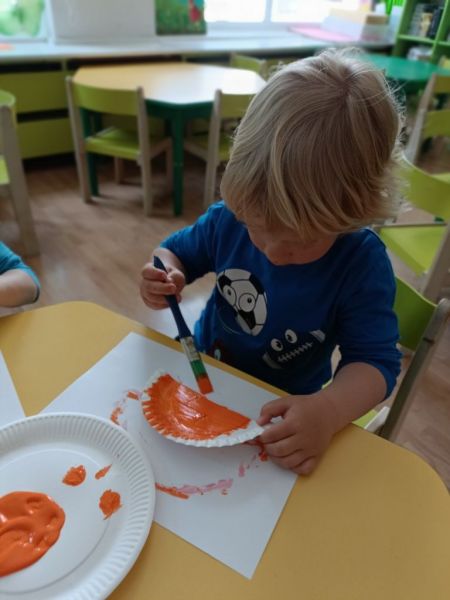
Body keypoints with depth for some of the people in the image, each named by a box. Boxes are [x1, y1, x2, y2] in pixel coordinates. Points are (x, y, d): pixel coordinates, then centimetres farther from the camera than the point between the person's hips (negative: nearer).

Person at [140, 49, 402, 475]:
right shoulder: (230, 219, -15)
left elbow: (376, 361, -20)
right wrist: (166, 276, -23)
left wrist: (327, 411, -40)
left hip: (279, 413, -2)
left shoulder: (362, 264, -22)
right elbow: (175, 251, 0)